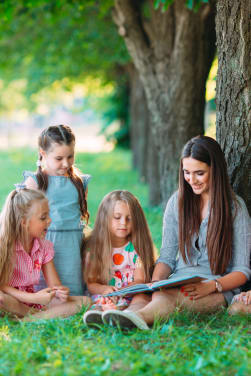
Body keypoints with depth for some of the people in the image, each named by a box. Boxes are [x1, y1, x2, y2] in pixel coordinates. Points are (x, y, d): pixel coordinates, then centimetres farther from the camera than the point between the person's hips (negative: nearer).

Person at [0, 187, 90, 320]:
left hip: (32, 301, 6)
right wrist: (34, 298, -31)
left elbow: (54, 284, 4)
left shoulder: (45, 247, 5)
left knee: (84, 301, -9)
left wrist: (60, 292, -22)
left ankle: (31, 319, -26)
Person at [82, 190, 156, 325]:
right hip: (104, 298, 0)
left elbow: (140, 280, 2)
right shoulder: (95, 248, 8)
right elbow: (90, 283, 5)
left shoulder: (137, 248, 9)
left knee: (141, 298, -34)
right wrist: (104, 289, -20)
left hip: (131, 297, 0)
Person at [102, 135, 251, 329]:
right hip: (179, 284, 3)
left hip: (220, 291, -3)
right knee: (143, 297, -34)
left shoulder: (235, 207, 1)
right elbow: (167, 257, 12)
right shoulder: (177, 202, 12)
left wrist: (211, 286, -21)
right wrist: (155, 282, -11)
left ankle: (138, 317, -68)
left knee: (169, 296, -39)